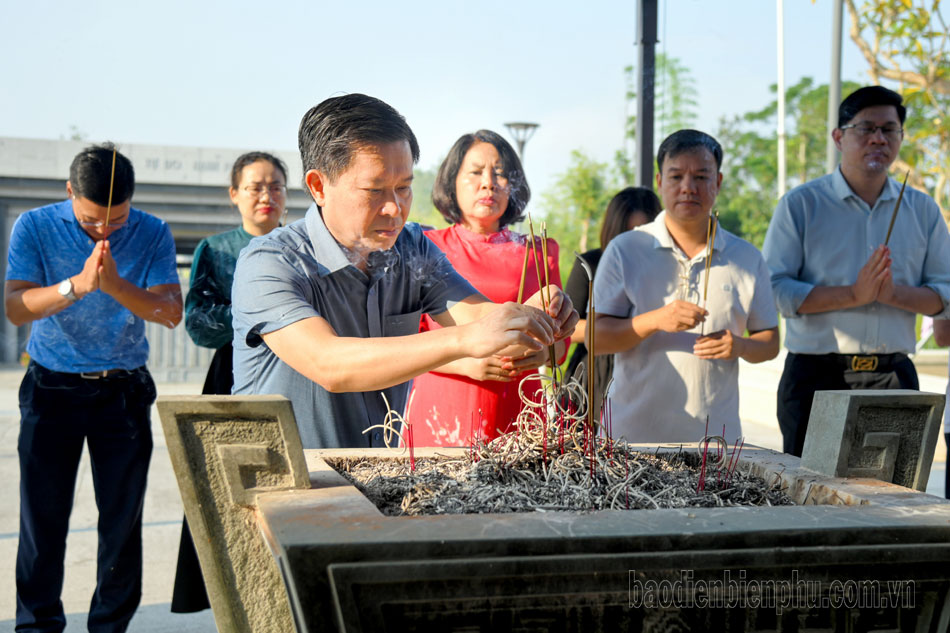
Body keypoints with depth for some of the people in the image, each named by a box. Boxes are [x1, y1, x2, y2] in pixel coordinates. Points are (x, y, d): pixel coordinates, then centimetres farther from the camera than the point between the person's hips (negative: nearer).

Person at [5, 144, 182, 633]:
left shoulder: (152, 234, -5)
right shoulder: (35, 227, -7)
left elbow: (170, 312, -13)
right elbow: (15, 307, -16)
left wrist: (115, 286, -29)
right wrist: (78, 284, -31)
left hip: (123, 390, 1)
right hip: (52, 387, 0)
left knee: (123, 519, 3)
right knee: (42, 517, 1)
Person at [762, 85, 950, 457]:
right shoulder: (800, 205, 1)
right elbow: (773, 290, -9)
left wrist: (894, 293, -11)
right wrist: (853, 295, -18)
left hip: (893, 377, 3)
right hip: (816, 378, -3)